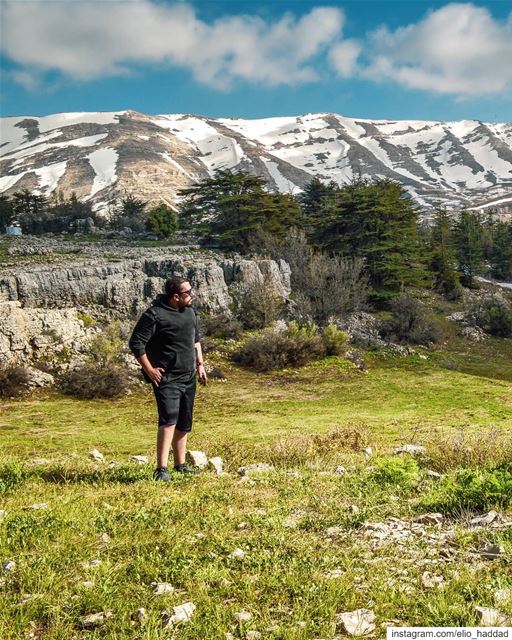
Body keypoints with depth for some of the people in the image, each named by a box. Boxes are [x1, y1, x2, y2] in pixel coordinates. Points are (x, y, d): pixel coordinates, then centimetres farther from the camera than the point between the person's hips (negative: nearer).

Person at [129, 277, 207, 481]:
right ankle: (161, 469, -18)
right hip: (167, 378, -8)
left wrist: (200, 364, 19)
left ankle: (180, 465, 26)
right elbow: (136, 343, -14)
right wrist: (149, 370, -15)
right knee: (169, 420, -19)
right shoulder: (154, 315, -15)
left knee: (184, 424, 14)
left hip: (189, 378, 8)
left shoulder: (190, 311, 11)